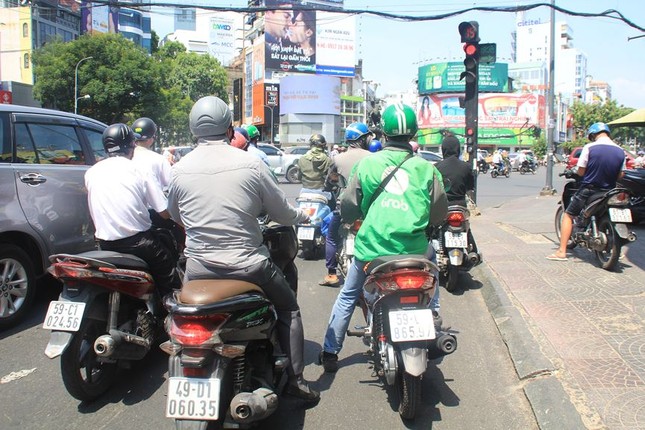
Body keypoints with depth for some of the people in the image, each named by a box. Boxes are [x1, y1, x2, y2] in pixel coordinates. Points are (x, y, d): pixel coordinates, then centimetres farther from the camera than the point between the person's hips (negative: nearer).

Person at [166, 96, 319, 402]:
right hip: (247, 265, -2)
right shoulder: (250, 163, -9)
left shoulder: (179, 170, -2)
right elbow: (282, 213, -1)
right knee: (288, 307, 20)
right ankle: (295, 378, 19)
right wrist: (304, 216, 21)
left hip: (198, 267, 3)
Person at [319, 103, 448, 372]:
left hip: (370, 248, 0)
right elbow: (439, 214, 5)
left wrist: (352, 218, 26)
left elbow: (348, 208, 4)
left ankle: (330, 353, 24)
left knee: (347, 297, 20)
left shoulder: (367, 164, -2)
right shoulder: (425, 168, -1)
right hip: (412, 248, 1)